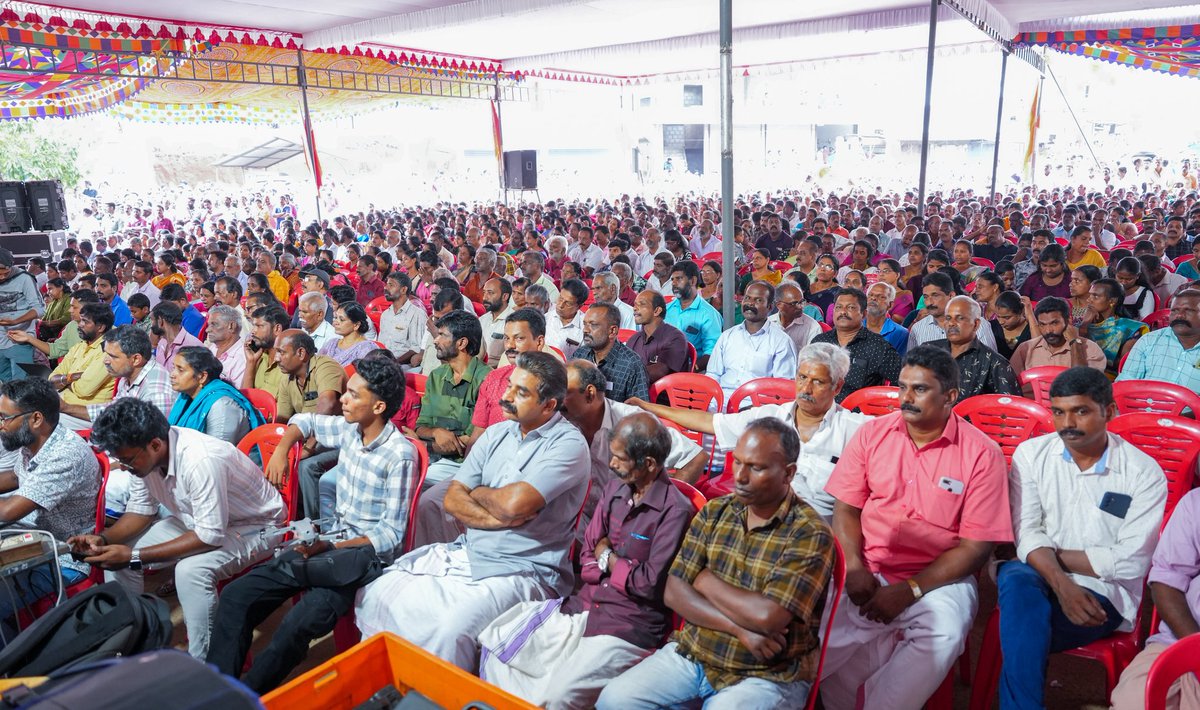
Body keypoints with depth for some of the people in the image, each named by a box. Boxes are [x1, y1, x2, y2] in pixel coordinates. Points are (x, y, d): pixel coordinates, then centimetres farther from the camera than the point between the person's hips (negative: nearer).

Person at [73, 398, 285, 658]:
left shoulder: (202, 461, -35)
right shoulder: (144, 454, -10)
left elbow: (210, 536, -32)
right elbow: (141, 511, 5)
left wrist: (135, 556, -30)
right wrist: (103, 538, -13)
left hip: (254, 527, -8)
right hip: (196, 521, 9)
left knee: (190, 570, -33)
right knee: (115, 550, 0)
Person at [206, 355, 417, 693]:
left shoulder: (400, 454, -16)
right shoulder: (348, 429, 4)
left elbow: (392, 533, -15)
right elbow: (306, 421, 26)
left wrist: (332, 548, -22)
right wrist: (281, 450, 8)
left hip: (368, 552, -7)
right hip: (329, 541, 7)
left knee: (300, 623, -31)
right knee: (236, 595, -9)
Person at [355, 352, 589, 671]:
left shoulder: (569, 443, -12)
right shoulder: (496, 434, 10)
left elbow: (515, 503, -24)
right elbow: (453, 498, 5)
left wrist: (478, 493, -2)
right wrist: (494, 518, -14)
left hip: (519, 571, -7)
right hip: (465, 552, 7)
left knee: (451, 630, -32)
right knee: (374, 597, -5)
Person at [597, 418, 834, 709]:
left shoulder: (810, 534, -14)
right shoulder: (713, 513, 2)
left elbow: (767, 616, -25)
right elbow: (673, 593, -3)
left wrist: (706, 581, -9)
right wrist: (739, 629, -16)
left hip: (768, 674, -5)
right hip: (692, 653, 5)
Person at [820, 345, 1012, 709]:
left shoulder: (982, 454, -5)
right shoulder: (872, 433, 4)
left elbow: (976, 545, -7)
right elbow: (846, 508, 5)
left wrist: (911, 591, -15)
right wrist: (853, 567, -12)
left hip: (937, 579, -1)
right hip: (866, 572, 2)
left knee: (944, 636, -32)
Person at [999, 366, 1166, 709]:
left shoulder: (1144, 472, -4)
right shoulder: (1031, 453, 3)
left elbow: (1129, 562, -10)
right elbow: (1027, 534, -4)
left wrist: (1053, 553, -7)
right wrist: (1062, 585, -21)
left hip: (1103, 593, -2)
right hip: (1035, 577, 3)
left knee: (1021, 629, -32)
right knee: (1017, 581, -34)